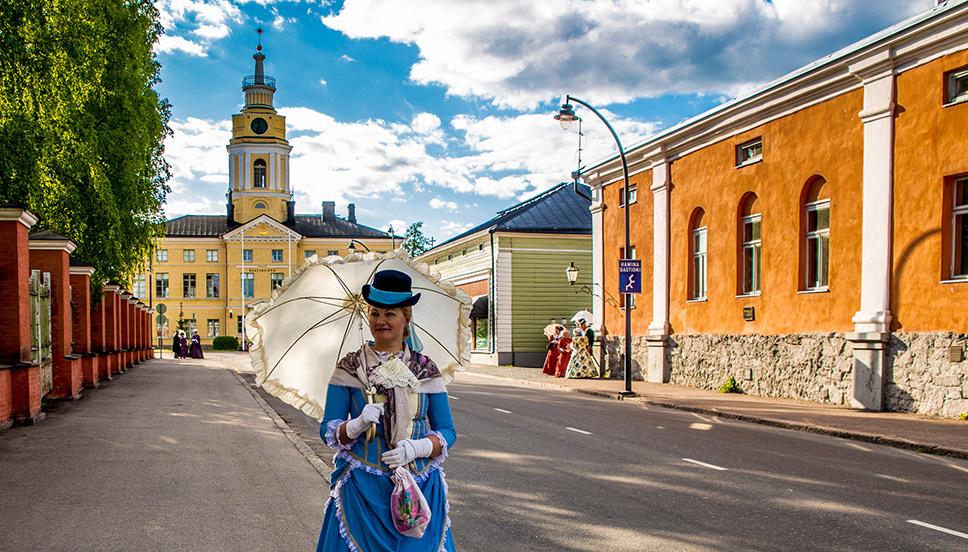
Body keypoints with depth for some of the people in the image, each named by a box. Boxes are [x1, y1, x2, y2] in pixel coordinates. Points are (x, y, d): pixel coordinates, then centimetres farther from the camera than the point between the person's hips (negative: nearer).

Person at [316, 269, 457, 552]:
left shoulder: (426, 369, 3)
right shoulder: (349, 367, 1)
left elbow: (447, 432, 4)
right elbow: (327, 431, 1)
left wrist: (417, 447, -15)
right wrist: (357, 425, -19)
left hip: (419, 488, 1)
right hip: (361, 489, -1)